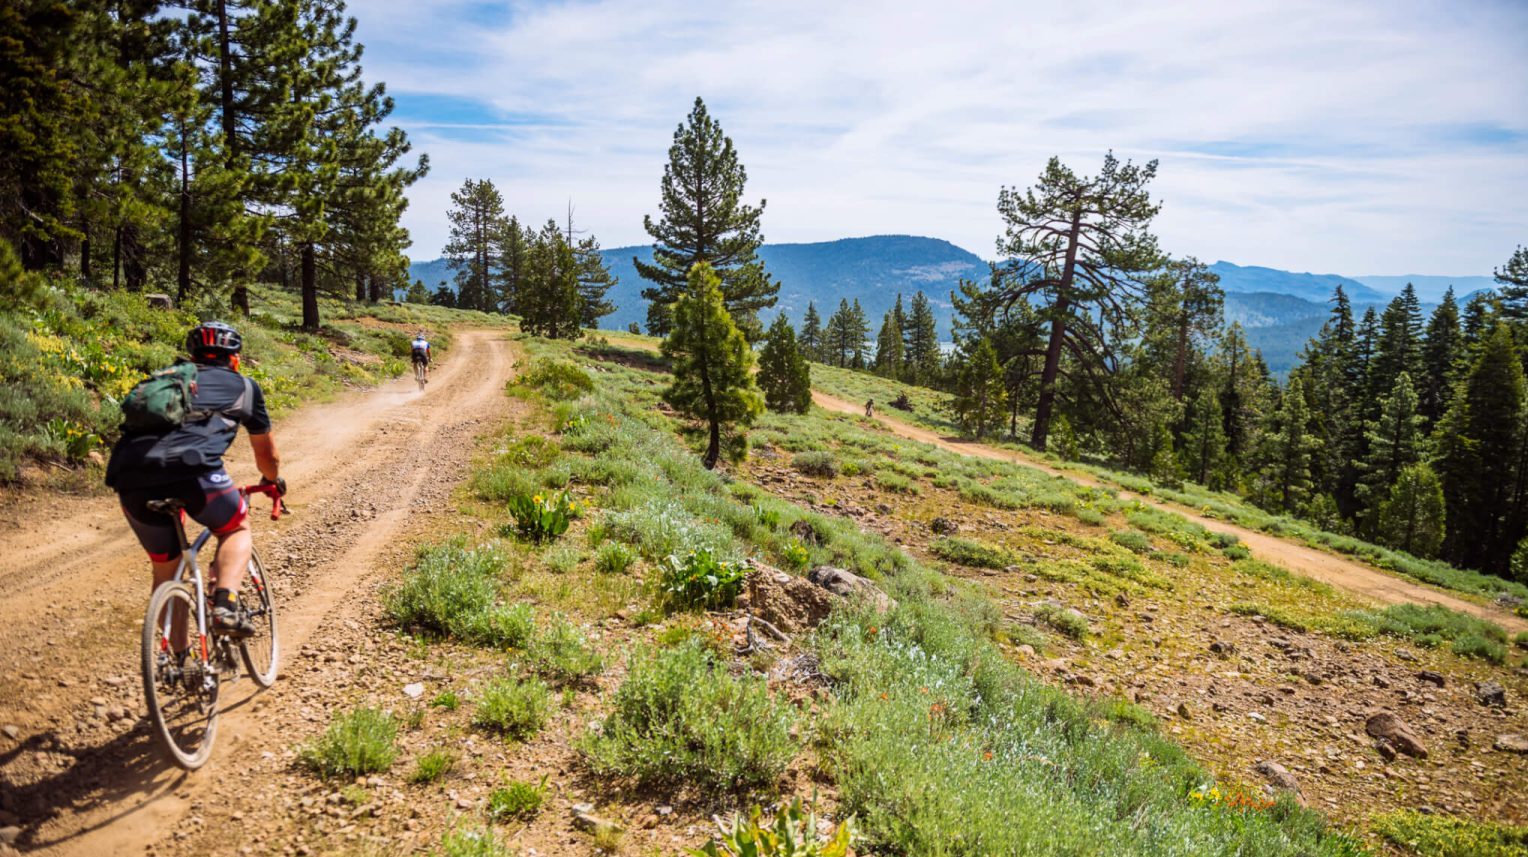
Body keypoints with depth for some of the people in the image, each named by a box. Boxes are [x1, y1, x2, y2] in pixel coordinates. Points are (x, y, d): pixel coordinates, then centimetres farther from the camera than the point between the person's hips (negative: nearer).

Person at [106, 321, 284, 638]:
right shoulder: (243, 385, 25)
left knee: (165, 566, 22)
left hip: (129, 475, 4)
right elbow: (267, 454, 35)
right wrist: (273, 480, 57)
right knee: (237, 528, 22)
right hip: (191, 466, -4)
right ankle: (225, 606, 0)